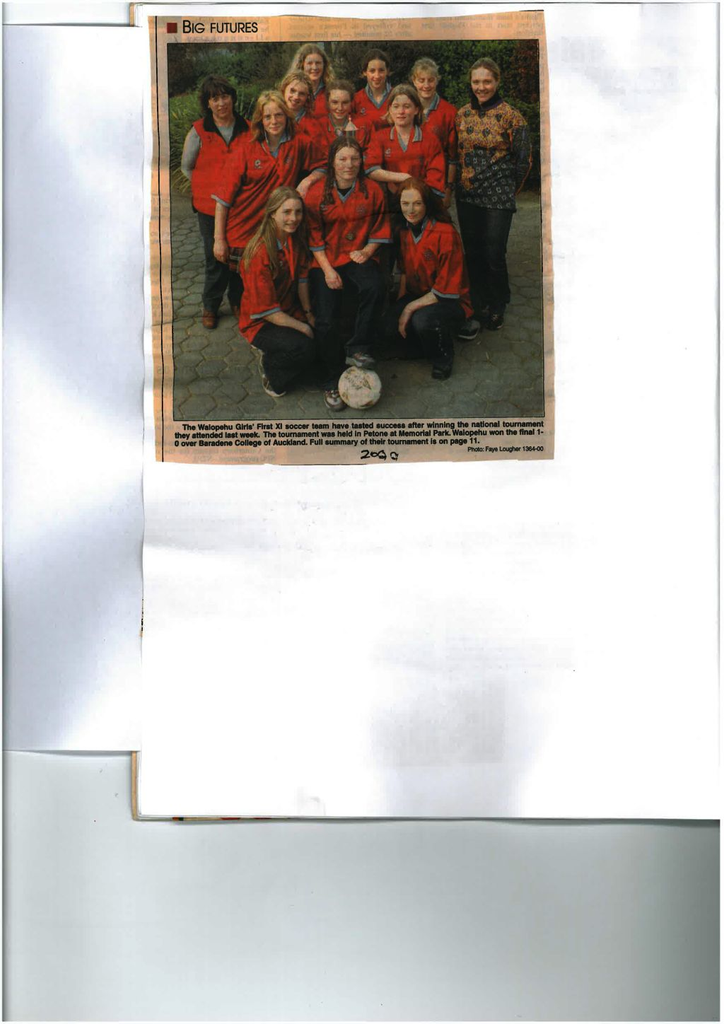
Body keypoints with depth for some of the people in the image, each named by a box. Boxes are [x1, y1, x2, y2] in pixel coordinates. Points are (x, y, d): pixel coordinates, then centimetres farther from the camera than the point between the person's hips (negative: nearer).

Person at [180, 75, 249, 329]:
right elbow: (186, 166, 8)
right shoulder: (199, 132, -4)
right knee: (215, 258, 4)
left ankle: (238, 301, 29)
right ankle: (210, 306, 22)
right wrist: (210, 188, 2)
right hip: (210, 206, -2)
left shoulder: (248, 129, 1)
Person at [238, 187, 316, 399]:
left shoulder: (296, 240, -3)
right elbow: (264, 309, -23)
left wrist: (308, 314, 0)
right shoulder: (260, 252, -25)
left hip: (289, 311, 8)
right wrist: (303, 327, -20)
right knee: (304, 348, -31)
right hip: (260, 321, -8)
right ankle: (269, 366, 0)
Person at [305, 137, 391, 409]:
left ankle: (358, 350, -19)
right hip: (326, 261, 0)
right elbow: (314, 237, 1)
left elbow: (380, 228, 12)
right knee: (325, 321, -18)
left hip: (358, 257, 1)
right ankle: (333, 382, -1)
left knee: (373, 287, -35)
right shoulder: (316, 193, -1)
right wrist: (327, 269, -11)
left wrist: (367, 251, -7)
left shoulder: (372, 190, 2)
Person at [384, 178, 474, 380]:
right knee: (389, 323, -21)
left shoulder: (446, 234, -20)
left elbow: (447, 290, -20)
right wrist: (399, 303, -1)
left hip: (450, 302, -6)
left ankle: (444, 357, -4)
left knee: (422, 319, -37)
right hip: (417, 295, 6)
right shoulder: (405, 231, 1)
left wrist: (410, 307, -20)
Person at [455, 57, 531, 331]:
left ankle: (498, 307, 16)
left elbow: (523, 160, -2)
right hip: (466, 195, 5)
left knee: (494, 254, -4)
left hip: (498, 197, -4)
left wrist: (508, 190, 5)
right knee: (472, 252, 9)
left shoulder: (510, 116, -7)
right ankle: (480, 305, 24)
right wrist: (462, 181, 14)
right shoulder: (462, 114, 7)